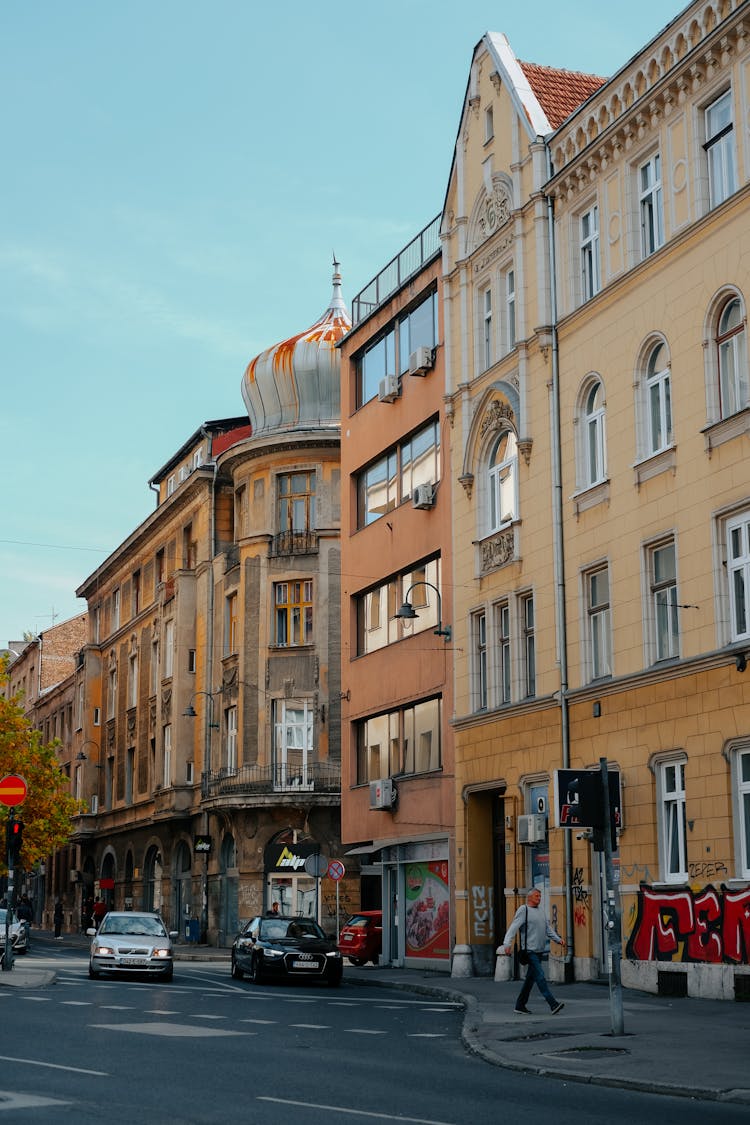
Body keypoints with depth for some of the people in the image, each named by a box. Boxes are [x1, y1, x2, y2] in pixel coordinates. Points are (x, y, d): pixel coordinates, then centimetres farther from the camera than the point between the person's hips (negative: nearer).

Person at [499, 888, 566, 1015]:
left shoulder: (541, 911, 19)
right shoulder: (523, 910, -5)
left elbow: (548, 929, 25)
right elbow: (513, 927, -13)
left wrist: (559, 940, 13)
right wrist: (507, 944, -24)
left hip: (539, 951, 8)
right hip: (530, 951, -8)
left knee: (531, 979, 10)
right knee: (540, 977, -13)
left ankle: (520, 1006, 16)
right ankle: (553, 1004, -20)